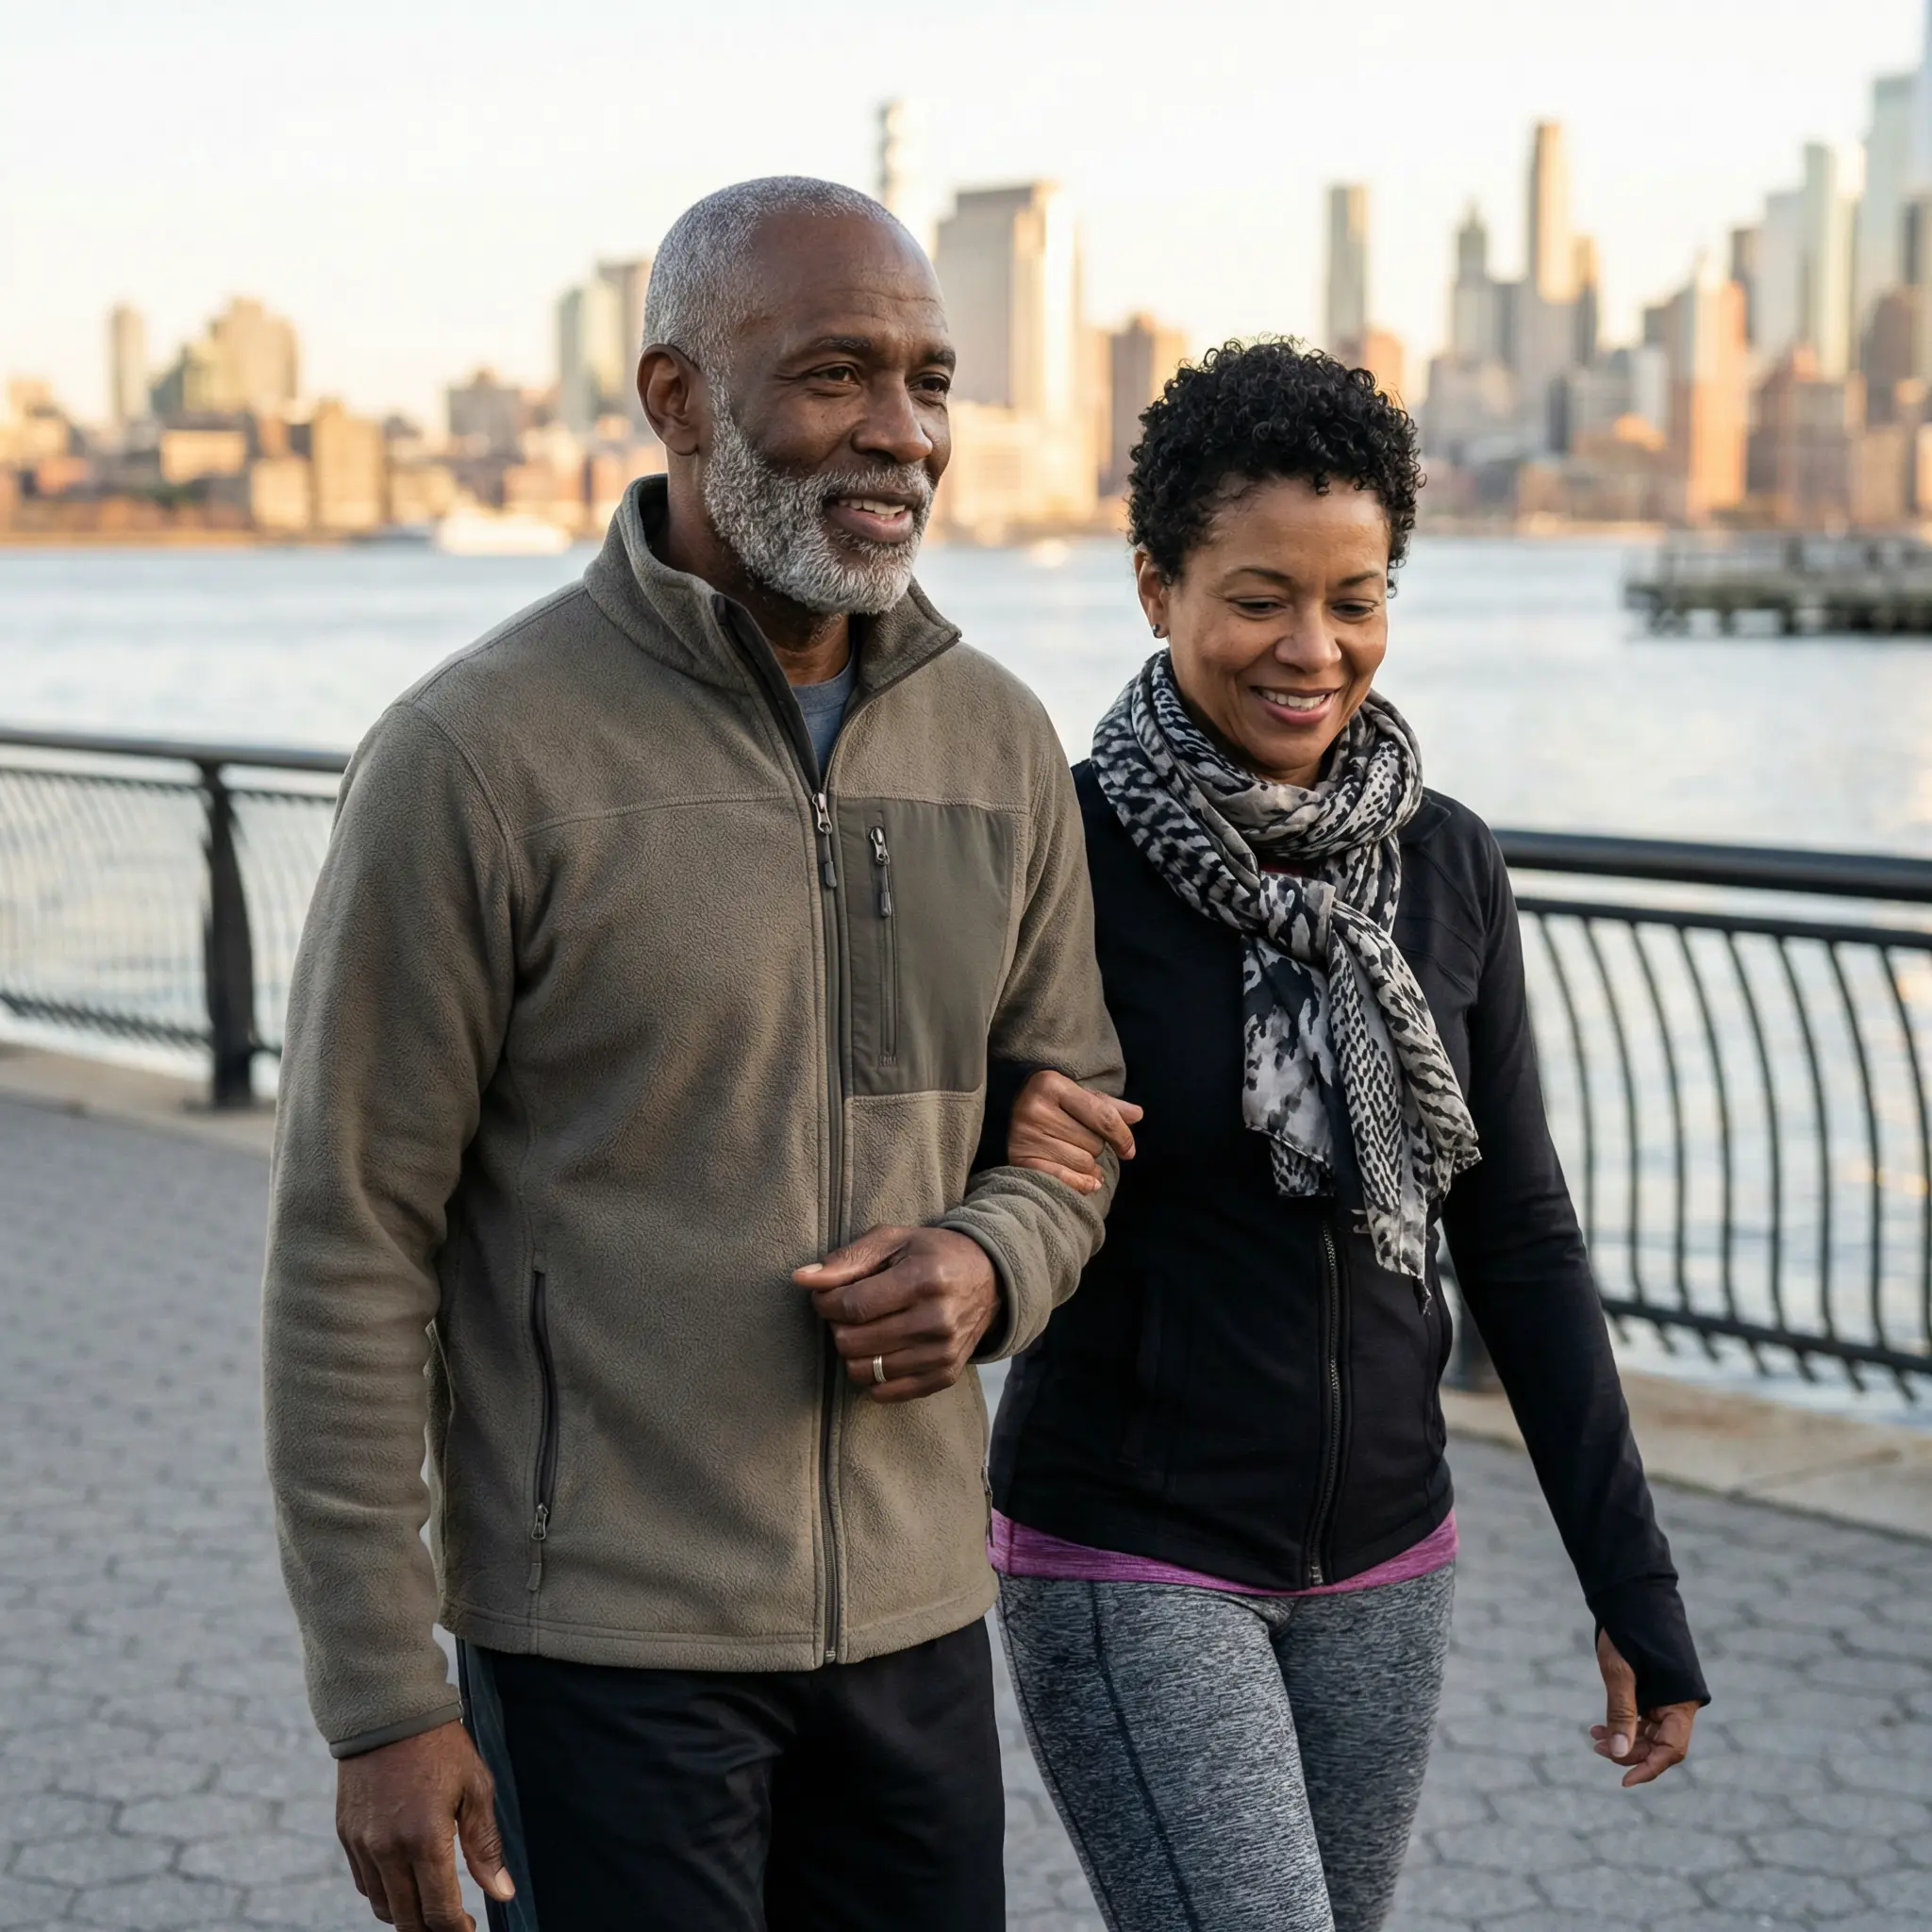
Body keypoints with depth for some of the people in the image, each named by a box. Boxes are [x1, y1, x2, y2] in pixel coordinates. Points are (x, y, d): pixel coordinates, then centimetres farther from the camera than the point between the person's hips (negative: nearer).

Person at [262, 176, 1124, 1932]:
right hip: (603, 1637, -5)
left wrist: (988, 1271, -11)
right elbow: (351, 1242, -11)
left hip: (913, 1613, 5)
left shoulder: (998, 741, 3)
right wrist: (381, 1703, -10)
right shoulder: (477, 753, -14)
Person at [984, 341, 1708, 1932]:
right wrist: (995, 1124, -26)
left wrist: (1635, 1588, 4)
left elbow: (1519, 1237, 5)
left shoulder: (1447, 865, 0)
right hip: (1128, 1563, -5)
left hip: (1382, 1568, 5)